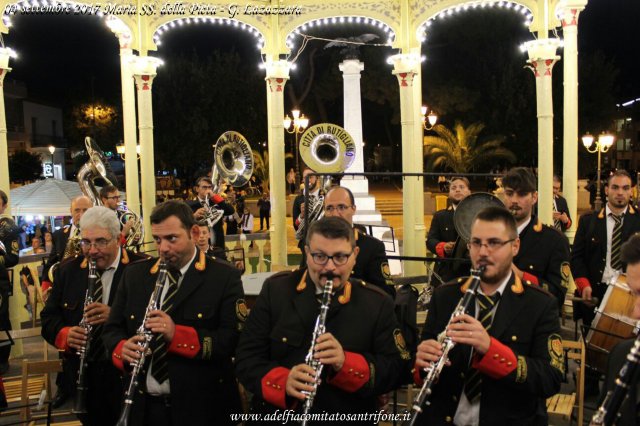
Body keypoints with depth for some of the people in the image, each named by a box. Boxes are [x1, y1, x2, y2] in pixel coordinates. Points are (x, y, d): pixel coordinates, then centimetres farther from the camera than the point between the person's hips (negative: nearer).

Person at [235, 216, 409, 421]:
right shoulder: (275, 289, -1)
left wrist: (346, 363, -21)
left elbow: (395, 371, -4)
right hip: (276, 413, 0)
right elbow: (246, 357, -2)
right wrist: (283, 382, -20)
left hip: (348, 416, 0)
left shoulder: (377, 303, -2)